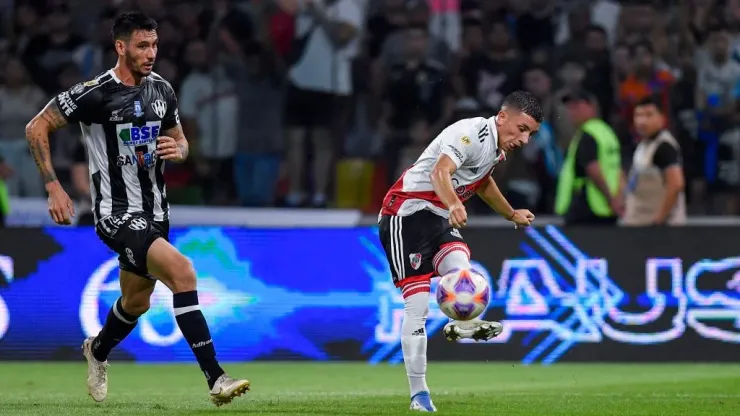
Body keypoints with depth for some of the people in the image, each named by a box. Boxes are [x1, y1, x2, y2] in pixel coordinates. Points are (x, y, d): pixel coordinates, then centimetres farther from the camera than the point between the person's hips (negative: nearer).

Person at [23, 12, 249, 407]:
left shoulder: (161, 90, 4)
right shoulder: (94, 94, -15)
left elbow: (180, 140, 19)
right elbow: (36, 128, -8)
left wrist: (178, 150, -6)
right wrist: (54, 188, -13)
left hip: (155, 211, 7)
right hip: (116, 214, -7)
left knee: (136, 302, 21)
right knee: (182, 271, -26)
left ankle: (97, 351, 54)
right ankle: (215, 378, -26)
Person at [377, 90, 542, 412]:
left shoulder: (497, 148, 9)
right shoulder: (472, 133, -20)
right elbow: (440, 171, -38)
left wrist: (512, 215, 45)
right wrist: (454, 205, -57)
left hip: (438, 218, 9)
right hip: (407, 213, -9)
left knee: (458, 263, -26)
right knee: (417, 304, -12)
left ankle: (464, 324, -49)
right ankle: (418, 394, -7)